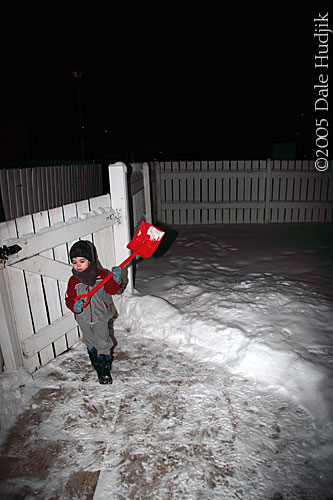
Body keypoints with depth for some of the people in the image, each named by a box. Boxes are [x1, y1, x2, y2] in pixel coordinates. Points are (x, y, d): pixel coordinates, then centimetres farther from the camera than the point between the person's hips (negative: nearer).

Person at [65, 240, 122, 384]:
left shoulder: (101, 274, -10)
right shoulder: (73, 281, -9)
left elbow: (111, 290, -8)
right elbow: (69, 299, -8)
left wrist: (116, 280, -27)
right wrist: (75, 306, -30)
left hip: (101, 318, -2)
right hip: (84, 320, 2)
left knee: (103, 344, 7)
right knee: (91, 344, 21)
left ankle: (105, 370, 22)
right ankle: (96, 364, 44)